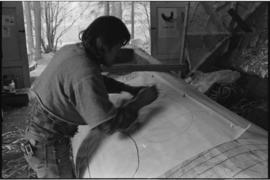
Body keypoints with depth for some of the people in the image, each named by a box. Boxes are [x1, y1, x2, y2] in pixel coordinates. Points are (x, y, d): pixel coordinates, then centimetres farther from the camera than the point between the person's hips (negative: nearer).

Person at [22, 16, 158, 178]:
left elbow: (99, 80, 12)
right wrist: (140, 102, -18)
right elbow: (110, 124, -29)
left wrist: (128, 88, 6)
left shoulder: (70, 50, -5)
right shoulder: (85, 74, -33)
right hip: (49, 145, -9)